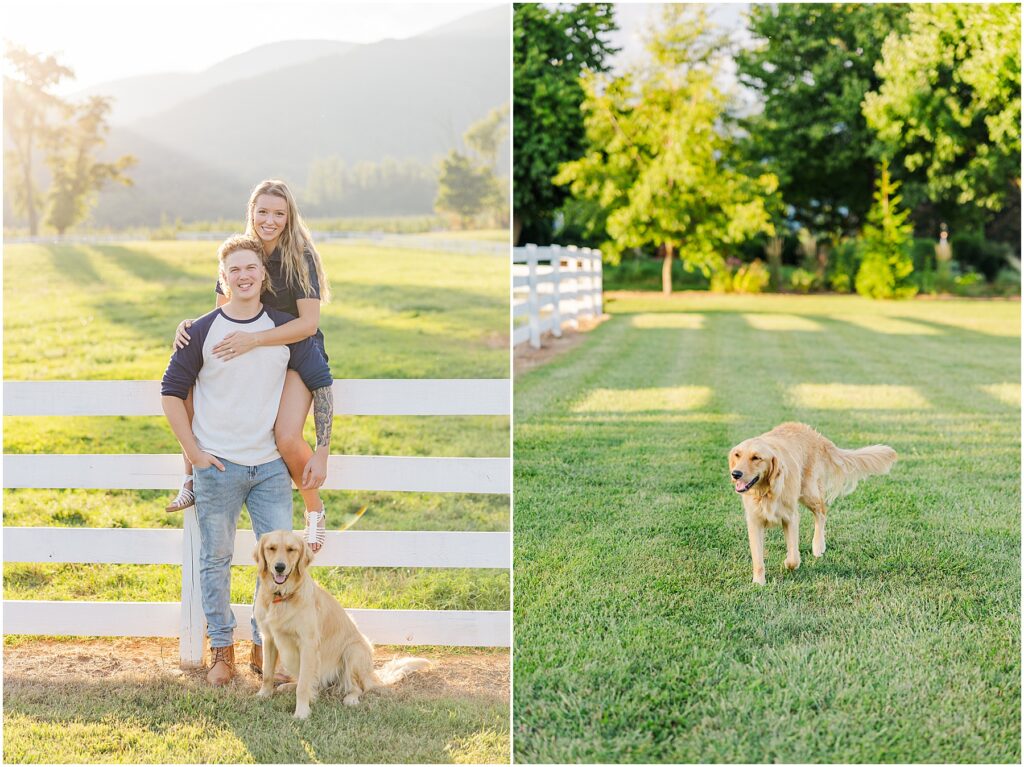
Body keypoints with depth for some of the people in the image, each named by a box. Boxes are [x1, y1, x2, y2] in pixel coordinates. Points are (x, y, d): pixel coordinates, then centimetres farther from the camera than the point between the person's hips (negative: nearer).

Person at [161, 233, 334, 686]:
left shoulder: (286, 329, 2)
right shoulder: (202, 331, -2)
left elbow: (322, 384, 7)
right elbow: (171, 392, 3)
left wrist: (321, 453, 1)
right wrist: (193, 453, -4)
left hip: (271, 466, 2)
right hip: (217, 466, -1)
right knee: (215, 560, 5)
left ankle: (264, 647, 18)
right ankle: (221, 650, 19)